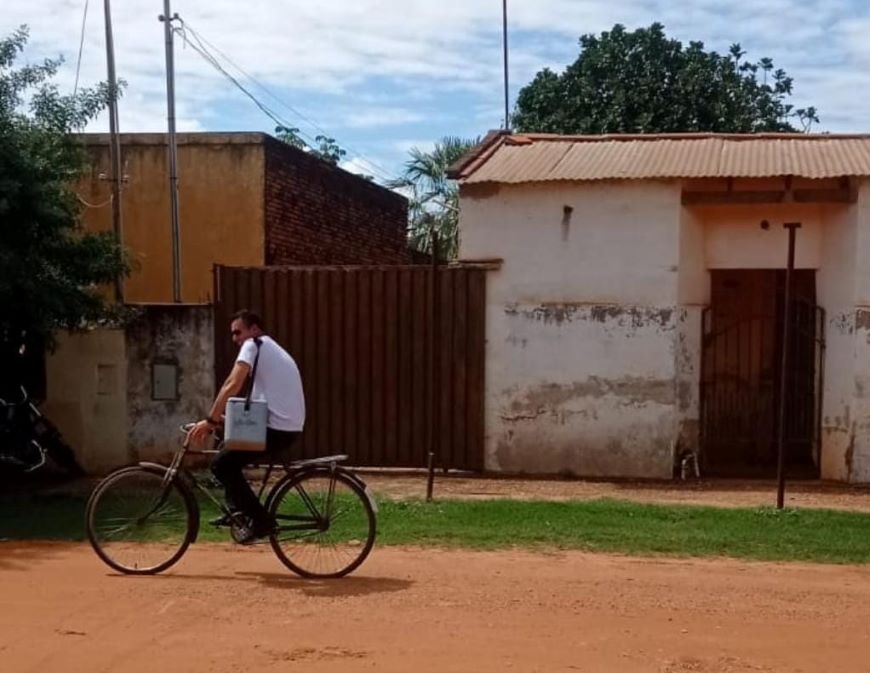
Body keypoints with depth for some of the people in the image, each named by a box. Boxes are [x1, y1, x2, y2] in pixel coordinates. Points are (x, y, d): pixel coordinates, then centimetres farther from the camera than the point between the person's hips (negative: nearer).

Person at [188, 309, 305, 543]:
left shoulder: (253, 345, -3)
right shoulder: (273, 349, 26)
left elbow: (233, 384, -17)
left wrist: (210, 420, -17)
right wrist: (220, 419, 22)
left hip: (276, 428, -10)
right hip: (289, 427, 10)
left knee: (222, 464, -6)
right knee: (231, 454, 24)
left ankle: (261, 520, -5)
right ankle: (236, 509, 23)